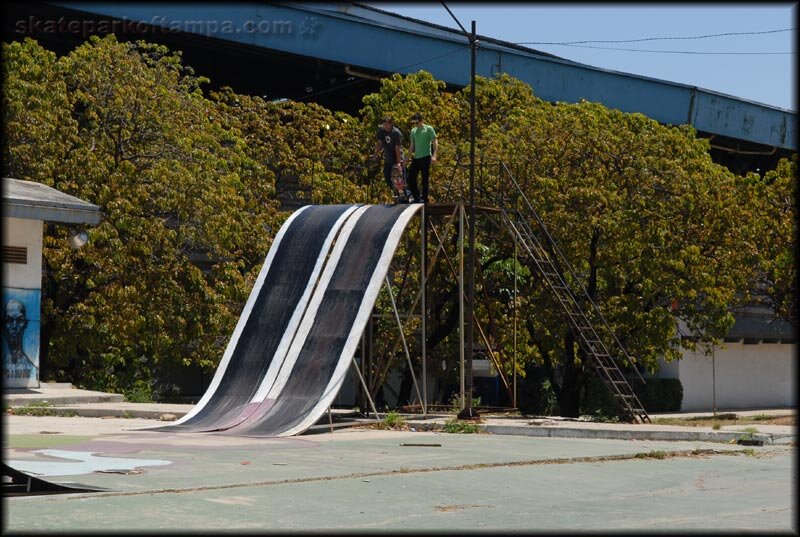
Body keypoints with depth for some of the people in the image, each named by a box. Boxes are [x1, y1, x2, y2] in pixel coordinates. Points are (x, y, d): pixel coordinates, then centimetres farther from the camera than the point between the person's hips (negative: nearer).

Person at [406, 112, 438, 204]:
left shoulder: (429, 129, -1)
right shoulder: (413, 131, 15)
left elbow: (435, 142, -6)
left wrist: (434, 155, -17)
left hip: (425, 157, -6)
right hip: (416, 158, 6)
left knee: (425, 179, -2)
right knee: (410, 178, 2)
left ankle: (424, 199, 6)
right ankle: (417, 198, 11)